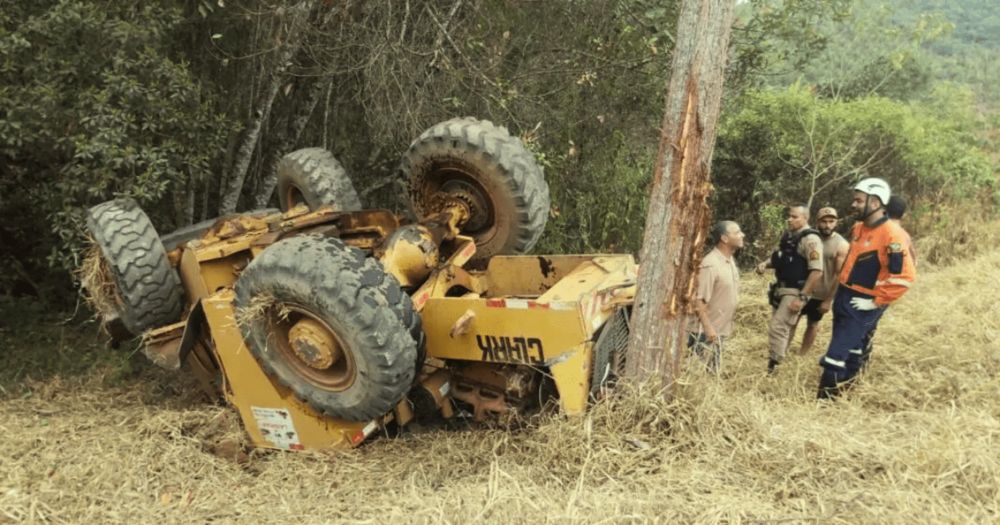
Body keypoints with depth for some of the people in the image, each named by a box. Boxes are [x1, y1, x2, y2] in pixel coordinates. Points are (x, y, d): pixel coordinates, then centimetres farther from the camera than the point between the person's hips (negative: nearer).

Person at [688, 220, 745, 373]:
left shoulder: (730, 261, 8)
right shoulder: (711, 264, -21)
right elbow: (698, 300, -24)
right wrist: (708, 328, -25)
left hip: (720, 330, 9)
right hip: (706, 332, -9)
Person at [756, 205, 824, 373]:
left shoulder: (810, 240, -17)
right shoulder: (788, 235, 9)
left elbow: (817, 271, -23)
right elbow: (778, 257, 23)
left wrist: (802, 297, -24)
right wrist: (765, 264, -1)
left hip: (795, 291, -8)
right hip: (781, 288, 8)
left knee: (777, 327, -11)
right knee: (783, 328, 17)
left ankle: (773, 367, -4)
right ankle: (774, 360, 28)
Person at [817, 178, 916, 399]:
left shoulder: (891, 235, -21)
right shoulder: (858, 228, 8)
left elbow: (905, 276, -24)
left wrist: (876, 302, -20)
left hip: (862, 305, -9)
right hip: (844, 297, 9)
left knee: (837, 354, -8)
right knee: (852, 351, 19)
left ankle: (826, 400, -1)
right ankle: (843, 393, 31)